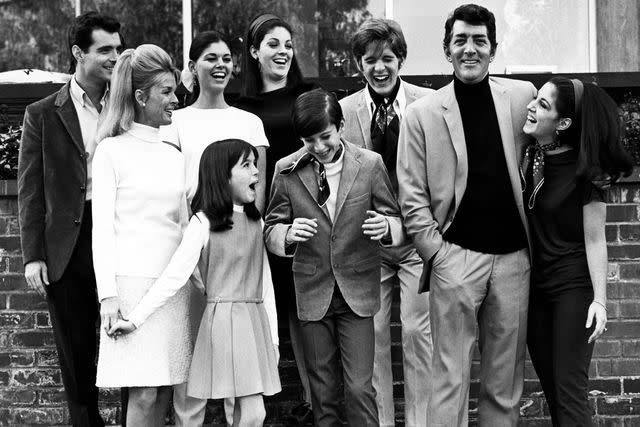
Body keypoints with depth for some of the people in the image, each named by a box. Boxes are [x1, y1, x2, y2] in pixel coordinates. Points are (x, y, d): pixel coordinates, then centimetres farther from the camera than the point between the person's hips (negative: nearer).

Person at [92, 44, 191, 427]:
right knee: (145, 394, -9)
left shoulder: (175, 157, 15)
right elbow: (102, 225, -4)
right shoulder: (112, 150, 1)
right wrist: (108, 294, -11)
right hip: (132, 279, -5)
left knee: (165, 392, 2)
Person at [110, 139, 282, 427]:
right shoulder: (204, 223, -6)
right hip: (224, 317, -6)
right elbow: (174, 276, -8)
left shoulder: (255, 222, 12)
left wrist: (272, 337, 13)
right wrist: (135, 319, -12)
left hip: (256, 319, 6)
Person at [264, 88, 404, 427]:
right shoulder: (287, 171, -1)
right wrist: (288, 234, -18)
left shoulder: (370, 164, -2)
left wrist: (386, 227, -19)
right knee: (322, 390, 10)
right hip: (313, 292, 1)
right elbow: (271, 230, 5)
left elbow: (397, 220, 5)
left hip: (357, 292, -1)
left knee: (359, 387, -5)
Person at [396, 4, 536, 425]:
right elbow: (412, 197, 1)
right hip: (456, 256, -2)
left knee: (507, 379, 8)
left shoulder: (523, 96, 6)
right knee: (451, 376, -2)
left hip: (514, 255, 2)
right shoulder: (422, 113, 1)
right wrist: (436, 251, -7)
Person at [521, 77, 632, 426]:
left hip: (573, 285, -6)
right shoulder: (529, 157, 1)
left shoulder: (584, 170, -14)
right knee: (550, 387, 12)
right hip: (535, 285, 6)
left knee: (570, 392, -6)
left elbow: (595, 240, -12)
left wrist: (600, 300, -15)